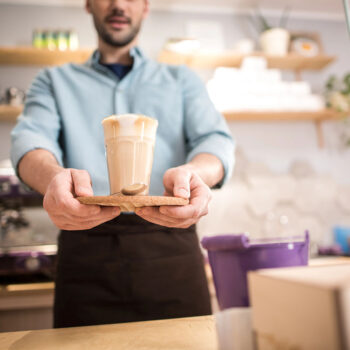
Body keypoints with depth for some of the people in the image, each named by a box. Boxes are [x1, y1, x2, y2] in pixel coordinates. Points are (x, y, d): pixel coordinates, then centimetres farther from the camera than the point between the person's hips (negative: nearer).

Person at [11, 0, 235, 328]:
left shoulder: (182, 79, 18)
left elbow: (216, 139, 2)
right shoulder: (54, 81, 18)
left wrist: (194, 172, -24)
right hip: (85, 246, 0)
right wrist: (54, 178, -27)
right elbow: (29, 139, -1)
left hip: (170, 245, 1)